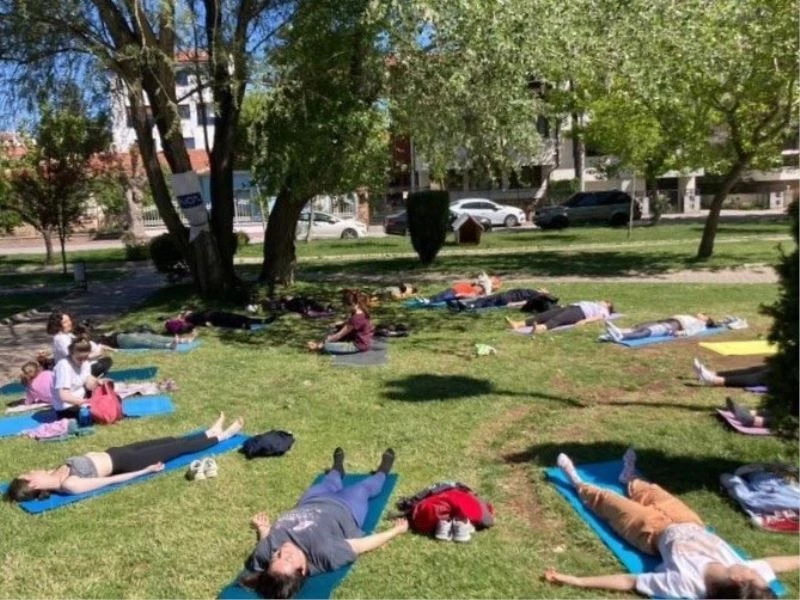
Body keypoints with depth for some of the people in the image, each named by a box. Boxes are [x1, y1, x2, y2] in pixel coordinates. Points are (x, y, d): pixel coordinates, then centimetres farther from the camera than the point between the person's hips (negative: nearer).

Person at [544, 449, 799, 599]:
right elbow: (774, 562, -11)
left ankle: (578, 483, 50)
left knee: (606, 500, 18)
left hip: (657, 532, -4)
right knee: (652, 493, 29)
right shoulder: (750, 575, -33)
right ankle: (630, 477, 64)